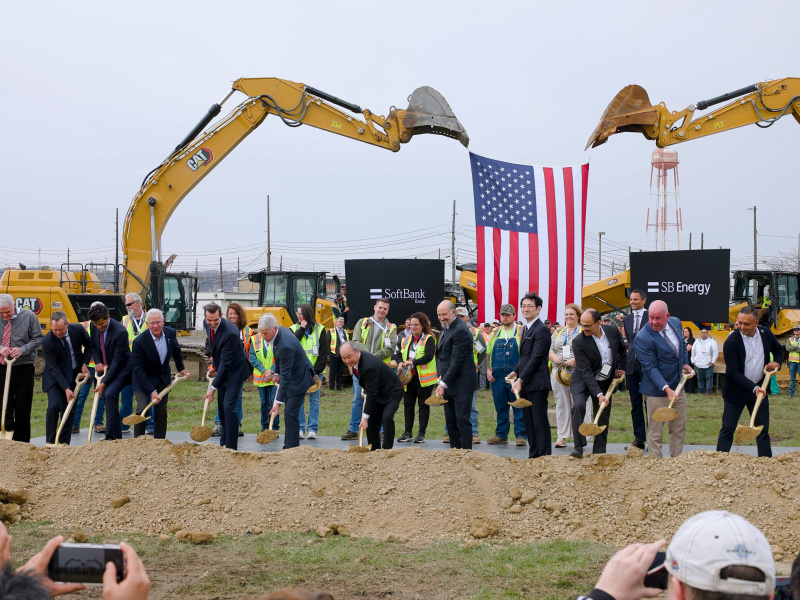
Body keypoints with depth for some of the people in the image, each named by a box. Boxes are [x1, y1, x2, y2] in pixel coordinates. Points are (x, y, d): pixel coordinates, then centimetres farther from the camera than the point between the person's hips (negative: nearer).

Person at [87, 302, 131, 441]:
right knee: (106, 396, 4)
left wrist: (104, 383, -24)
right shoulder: (94, 327, -6)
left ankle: (111, 436, -21)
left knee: (110, 394, -23)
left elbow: (117, 361, -25)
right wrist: (98, 363, -7)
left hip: (121, 368, -7)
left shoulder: (120, 332, -27)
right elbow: (93, 345, 13)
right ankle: (117, 436, 14)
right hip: (104, 367, 7)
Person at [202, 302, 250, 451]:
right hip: (221, 370, 8)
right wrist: (214, 362, 15)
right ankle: (224, 444, 25)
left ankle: (231, 447, -11)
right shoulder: (207, 324, -7)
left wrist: (213, 388, -25)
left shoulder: (231, 333, -32)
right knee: (221, 407, 13)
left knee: (229, 407, -15)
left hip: (235, 371, -8)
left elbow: (225, 364, -28)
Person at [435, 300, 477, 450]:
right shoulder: (446, 328, 15)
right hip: (448, 384, 9)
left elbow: (457, 360, -19)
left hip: (461, 384, -9)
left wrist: (444, 383, -19)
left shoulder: (460, 331, -16)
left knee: (462, 419, -6)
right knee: (450, 420, 9)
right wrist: (441, 377, 7)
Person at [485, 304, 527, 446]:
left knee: (518, 407, -3)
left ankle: (521, 435, 1)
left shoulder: (521, 331, 3)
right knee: (500, 406, 8)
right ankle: (501, 435, 15)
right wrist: (488, 369, 4)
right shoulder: (495, 332, 15)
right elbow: (488, 352, 17)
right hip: (497, 376, 4)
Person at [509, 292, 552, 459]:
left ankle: (544, 456, 0)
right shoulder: (525, 328, 17)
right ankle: (533, 456, 17)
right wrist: (516, 371, 11)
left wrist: (521, 379, -19)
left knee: (540, 422, -4)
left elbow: (536, 358, -17)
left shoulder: (541, 330, -12)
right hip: (525, 384, 9)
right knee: (529, 422, 11)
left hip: (537, 384, -9)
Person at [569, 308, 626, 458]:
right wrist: (598, 394, -32)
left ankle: (599, 453, 15)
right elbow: (586, 371, -26)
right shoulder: (579, 342, -22)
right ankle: (578, 448, -25)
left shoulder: (613, 331, -9)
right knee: (578, 406, -28)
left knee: (603, 417, 4)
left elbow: (622, 349, 14)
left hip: (605, 383, 4)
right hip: (583, 382, -4)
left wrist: (621, 367, 9)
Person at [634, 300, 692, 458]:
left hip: (678, 387, 7)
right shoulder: (642, 339, -22)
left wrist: (685, 363, 11)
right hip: (656, 391, -7)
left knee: (679, 429, 15)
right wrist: (666, 388, -33)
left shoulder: (676, 323, 1)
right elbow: (650, 368, -24)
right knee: (655, 433, 0)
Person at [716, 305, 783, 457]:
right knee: (727, 429, -2)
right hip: (736, 390, -4)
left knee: (763, 429, 9)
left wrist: (777, 362, -1)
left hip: (760, 389, 4)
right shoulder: (731, 342, -18)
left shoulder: (766, 334, -2)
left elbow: (778, 349, 20)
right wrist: (753, 388, -31)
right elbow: (733, 372, -22)